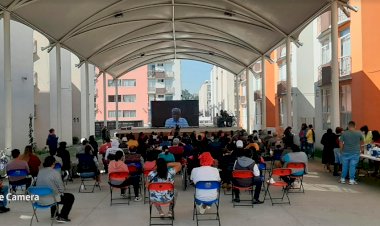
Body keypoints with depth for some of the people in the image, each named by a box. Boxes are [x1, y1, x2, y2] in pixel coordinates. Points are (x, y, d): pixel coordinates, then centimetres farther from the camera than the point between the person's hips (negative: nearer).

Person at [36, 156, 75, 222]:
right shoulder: (55, 173, -17)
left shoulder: (40, 172, 2)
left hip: (40, 199, 7)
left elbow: (38, 185, 14)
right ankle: (62, 217, 11)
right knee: (71, 197, 15)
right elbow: (61, 188, -12)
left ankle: (53, 214, 48)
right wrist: (61, 192, 12)